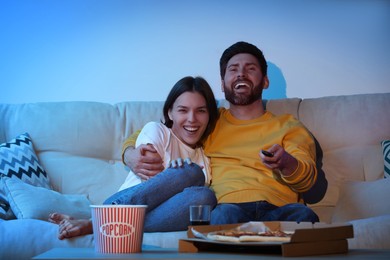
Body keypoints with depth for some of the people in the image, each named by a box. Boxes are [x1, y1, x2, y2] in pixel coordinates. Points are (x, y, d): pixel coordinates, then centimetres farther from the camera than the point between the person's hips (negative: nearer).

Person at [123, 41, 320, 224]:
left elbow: (307, 179, 9)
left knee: (303, 215, -35)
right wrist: (130, 154, 3)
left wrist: (285, 163, -16)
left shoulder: (288, 126, 24)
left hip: (278, 209, 1)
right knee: (226, 213, -37)